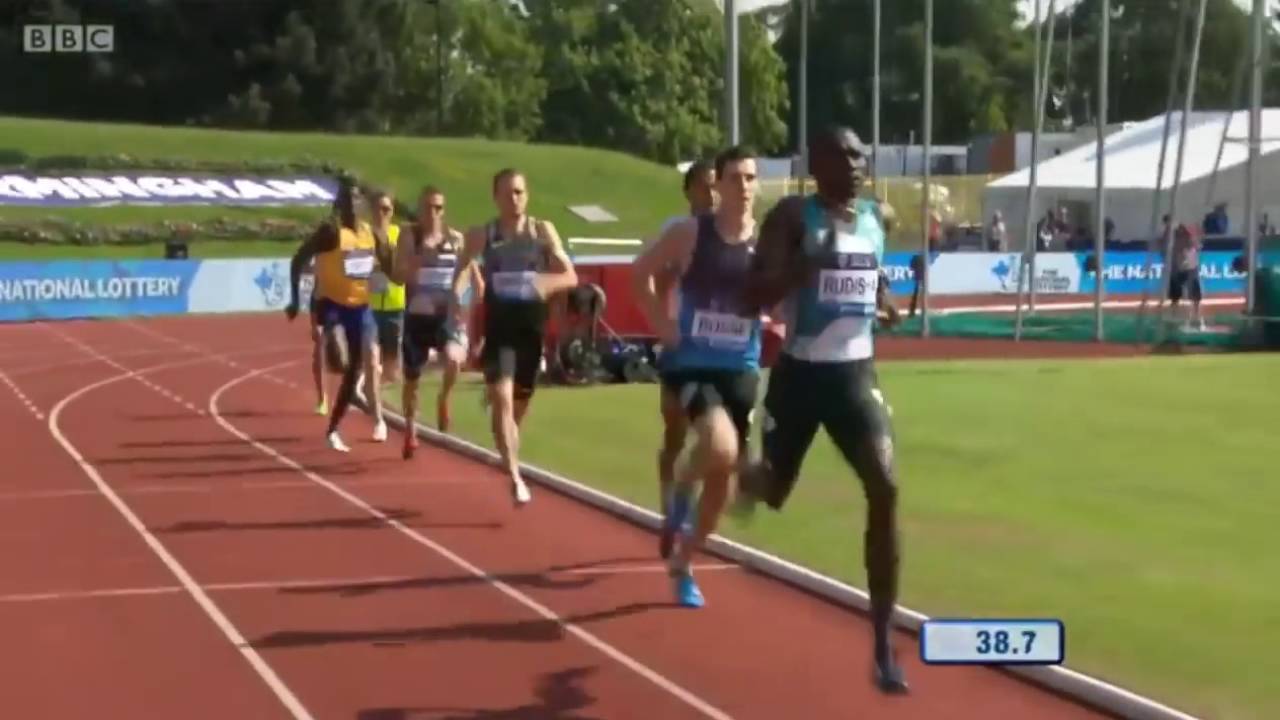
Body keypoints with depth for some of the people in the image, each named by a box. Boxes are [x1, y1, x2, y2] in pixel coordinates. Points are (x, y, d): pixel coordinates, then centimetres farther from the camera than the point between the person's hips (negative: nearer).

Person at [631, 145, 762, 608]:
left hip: (740, 369, 4)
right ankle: (680, 492, 7)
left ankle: (682, 566, 29)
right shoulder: (689, 234, -6)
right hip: (689, 363, -3)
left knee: (721, 477, 9)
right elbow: (642, 271, 6)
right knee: (720, 449, -28)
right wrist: (659, 322, -3)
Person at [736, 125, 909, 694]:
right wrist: (813, 259, -30)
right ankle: (747, 479, 56)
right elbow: (755, 296, -17)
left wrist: (884, 305, 3)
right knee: (773, 493, 11)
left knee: (885, 489, -15)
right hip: (799, 374, -3)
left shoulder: (878, 218, 7)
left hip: (856, 373, 3)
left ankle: (883, 647, -9)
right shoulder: (792, 216, -10)